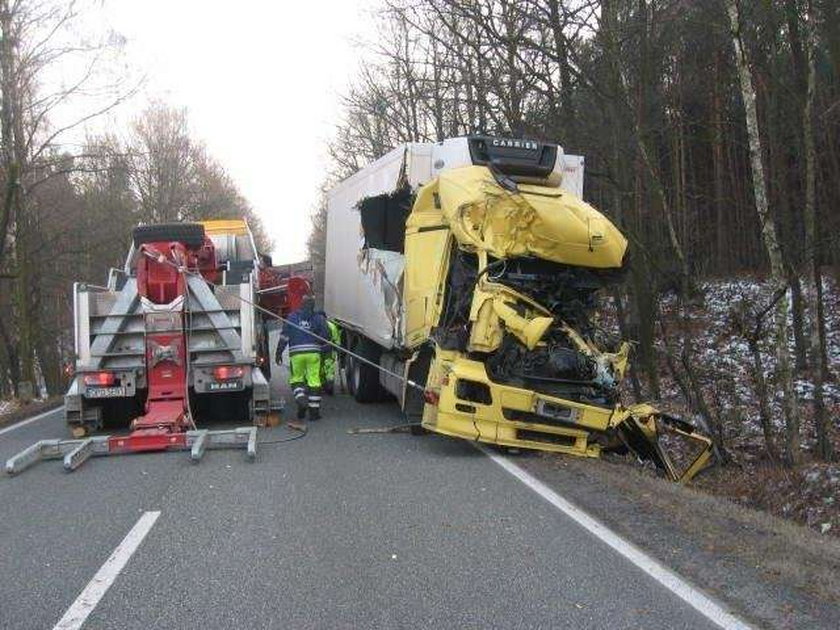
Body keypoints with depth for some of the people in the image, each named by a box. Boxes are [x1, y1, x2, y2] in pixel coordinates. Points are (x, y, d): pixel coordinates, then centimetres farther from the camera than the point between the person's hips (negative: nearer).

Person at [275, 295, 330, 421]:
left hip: (296, 354, 0)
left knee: (296, 378, 14)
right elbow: (326, 335, -1)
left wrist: (278, 353, 8)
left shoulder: (292, 317, 6)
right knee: (314, 381, 2)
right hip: (313, 353, 0)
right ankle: (314, 411, 2)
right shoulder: (319, 318, 6)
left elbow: (284, 337, 3)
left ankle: (301, 399, -12)